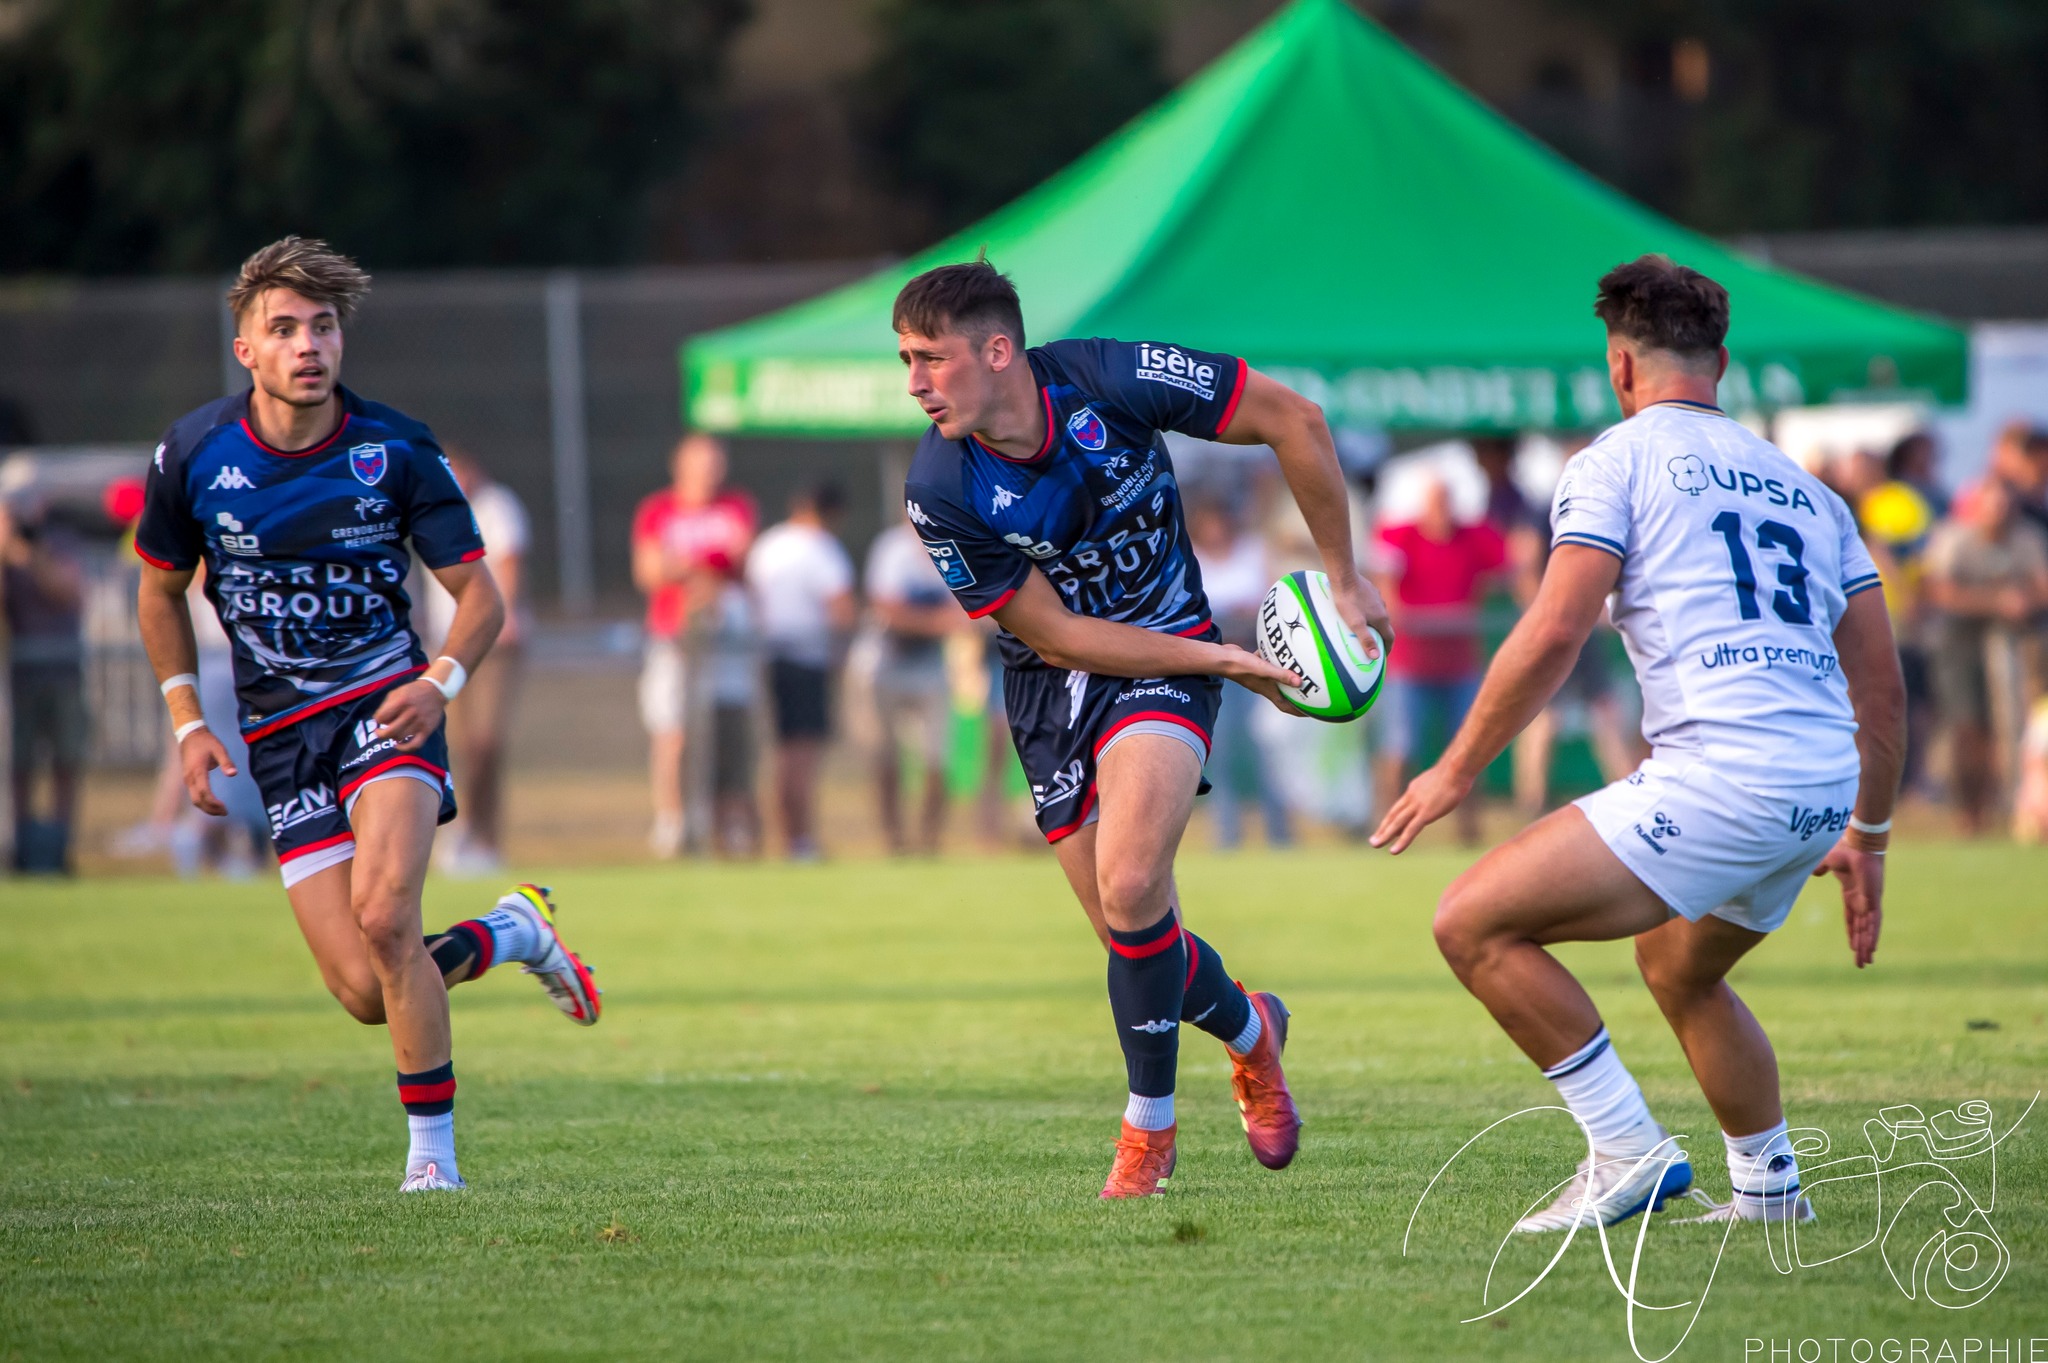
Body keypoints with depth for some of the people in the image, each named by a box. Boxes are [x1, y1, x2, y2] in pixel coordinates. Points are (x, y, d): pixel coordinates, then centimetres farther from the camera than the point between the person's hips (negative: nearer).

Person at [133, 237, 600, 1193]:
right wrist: (188, 727, 4)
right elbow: (161, 592, 13)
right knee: (366, 994, -8)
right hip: (281, 737, 2)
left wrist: (441, 683, -19)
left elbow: (479, 594, 0)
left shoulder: (396, 452, -8)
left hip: (383, 706, -2)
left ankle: (433, 1153, -12)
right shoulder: (193, 454, -4)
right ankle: (511, 932, 23)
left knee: (384, 919, -27)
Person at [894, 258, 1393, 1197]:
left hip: (1165, 647, -2)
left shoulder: (1112, 380, -22)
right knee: (1131, 936, 4)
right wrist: (1223, 661, -16)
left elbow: (1293, 421, -10)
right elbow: (1056, 634, -13)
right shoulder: (939, 492, -19)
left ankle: (1148, 1124, -2)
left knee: (1129, 886, -23)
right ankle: (1247, 1030, 38)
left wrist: (1342, 580, -6)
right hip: (1052, 686, 2)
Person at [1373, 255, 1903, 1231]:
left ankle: (1628, 1152, -7)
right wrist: (1866, 840, 31)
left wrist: (1457, 770, 1)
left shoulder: (1617, 460, 3)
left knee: (1476, 923, -5)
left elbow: (1553, 635, -9)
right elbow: (1880, 683, 22)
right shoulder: (1800, 484, 23)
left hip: (1719, 776, -8)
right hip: (1824, 787, 8)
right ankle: (1769, 1190, 37)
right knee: (1678, 970, 33)